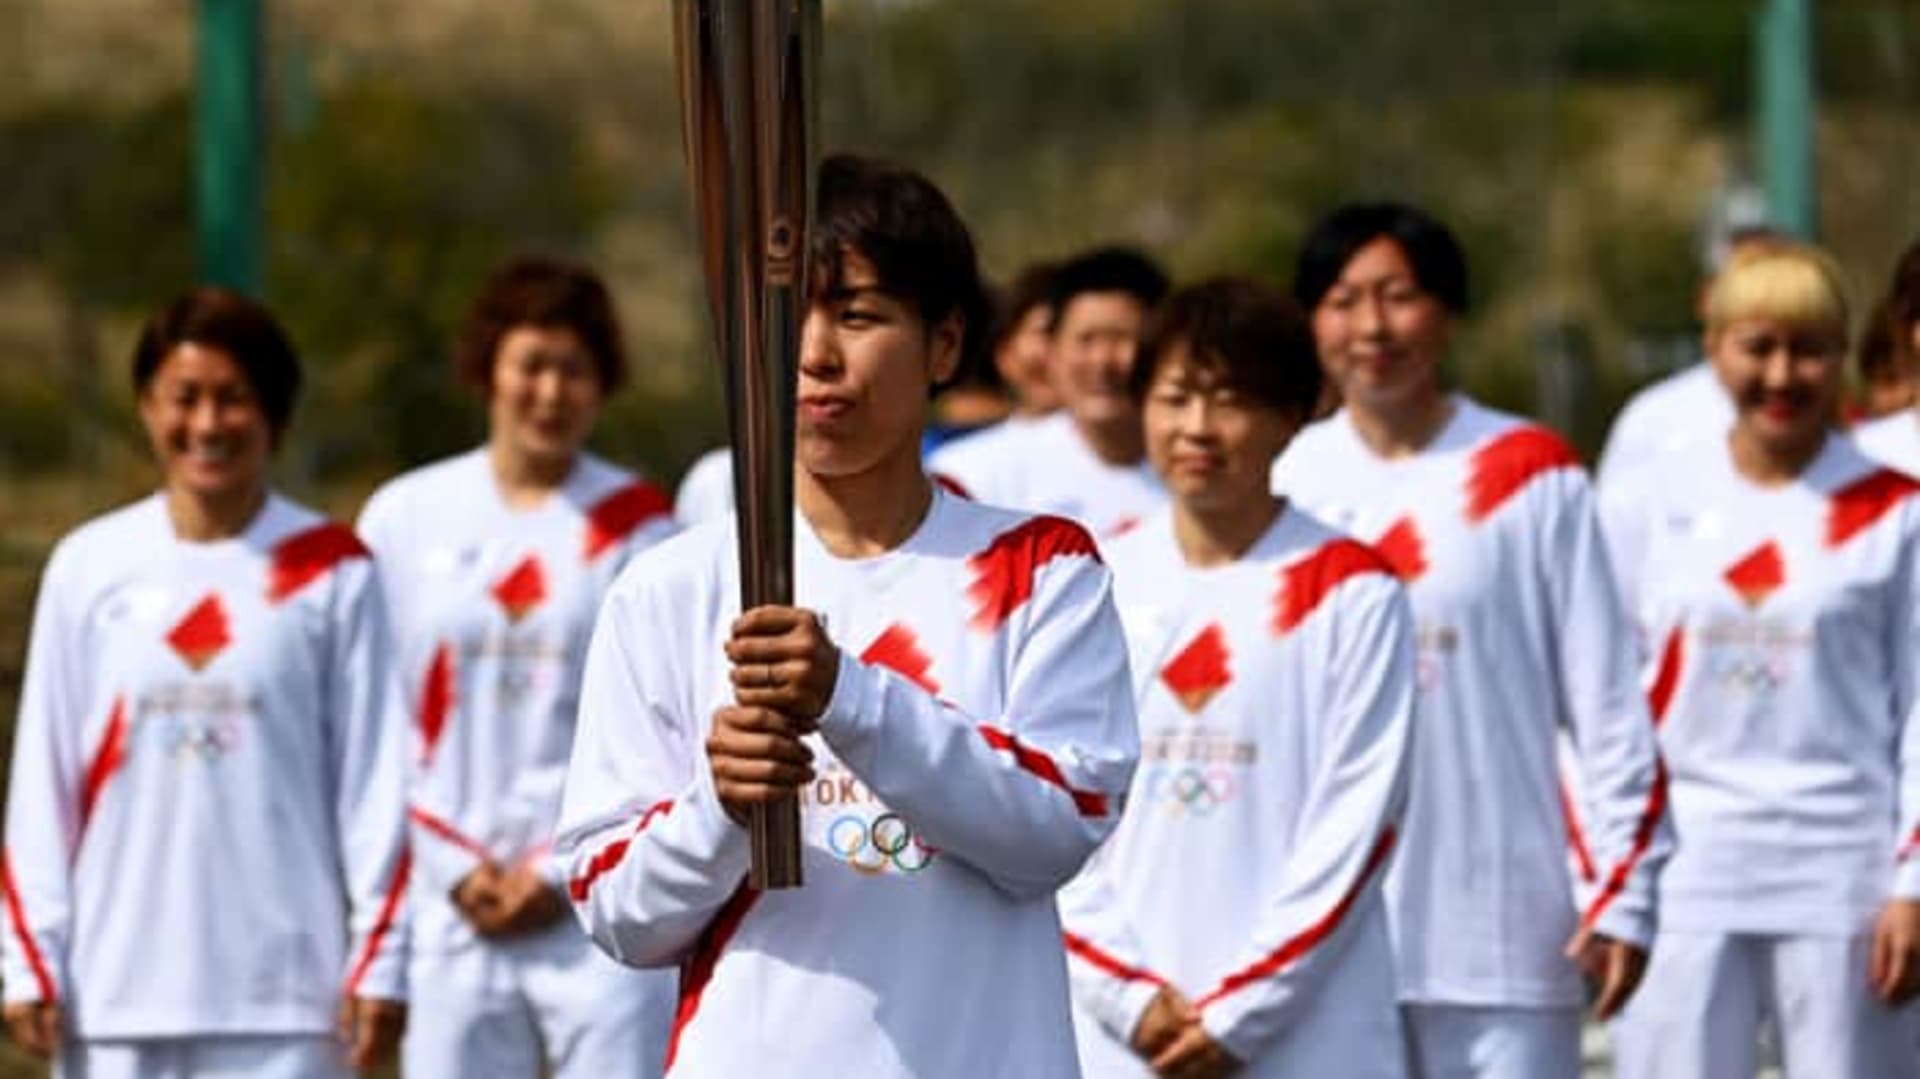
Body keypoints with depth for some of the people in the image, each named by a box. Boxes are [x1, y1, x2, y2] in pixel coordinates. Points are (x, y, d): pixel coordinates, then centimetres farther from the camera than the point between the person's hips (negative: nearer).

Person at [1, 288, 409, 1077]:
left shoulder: (332, 573, 2)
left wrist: (379, 960, -4)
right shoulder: (88, 568, 6)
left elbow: (374, 781, 2)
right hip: (118, 993, 2)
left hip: (284, 996, -2)